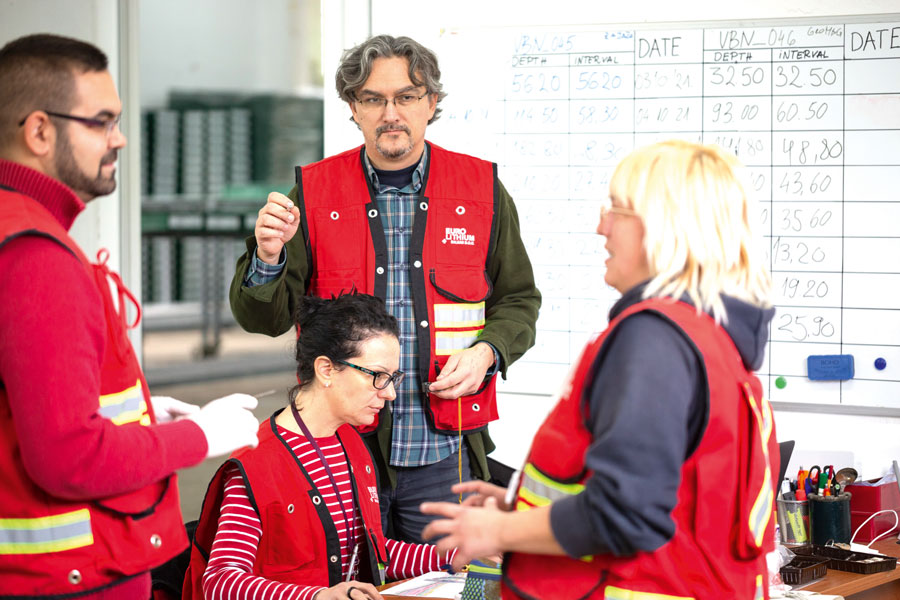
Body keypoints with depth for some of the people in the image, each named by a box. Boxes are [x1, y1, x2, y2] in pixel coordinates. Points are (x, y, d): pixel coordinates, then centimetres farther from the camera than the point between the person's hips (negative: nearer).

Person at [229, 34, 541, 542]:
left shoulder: (481, 189, 4)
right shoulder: (315, 191, 2)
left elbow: (519, 301, 13)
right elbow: (266, 319, 1)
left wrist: (487, 352, -7)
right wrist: (267, 259, -19)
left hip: (442, 449, 1)